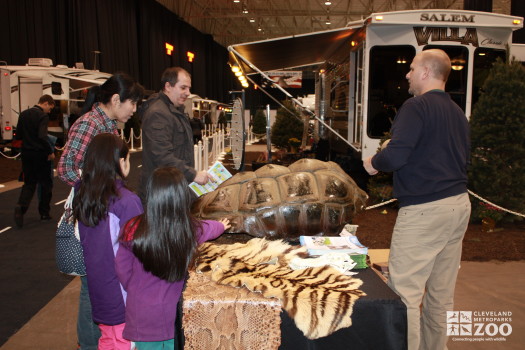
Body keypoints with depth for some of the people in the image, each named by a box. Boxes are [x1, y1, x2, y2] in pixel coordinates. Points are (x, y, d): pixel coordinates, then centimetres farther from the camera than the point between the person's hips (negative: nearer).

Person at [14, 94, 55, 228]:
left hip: (26, 154, 6)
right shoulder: (43, 116, -14)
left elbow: (18, 136, 11)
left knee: (29, 183, 12)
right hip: (40, 155, -6)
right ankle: (44, 213, 15)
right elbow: (42, 137, -25)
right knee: (46, 184, 9)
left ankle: (21, 206, -12)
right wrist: (50, 152, -15)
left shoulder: (23, 114, 8)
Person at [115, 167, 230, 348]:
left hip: (142, 317, 0)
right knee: (175, 343, 22)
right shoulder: (190, 230, -16)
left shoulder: (133, 230, -20)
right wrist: (221, 226, 32)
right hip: (175, 313, 1)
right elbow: (208, 228, 9)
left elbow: (122, 269, -6)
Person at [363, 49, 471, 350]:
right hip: (459, 204, 9)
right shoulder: (458, 113, 15)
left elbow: (396, 155, -20)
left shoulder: (417, 106, -11)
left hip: (424, 209, -9)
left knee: (405, 291, -4)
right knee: (442, 293, 16)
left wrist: (374, 164, -2)